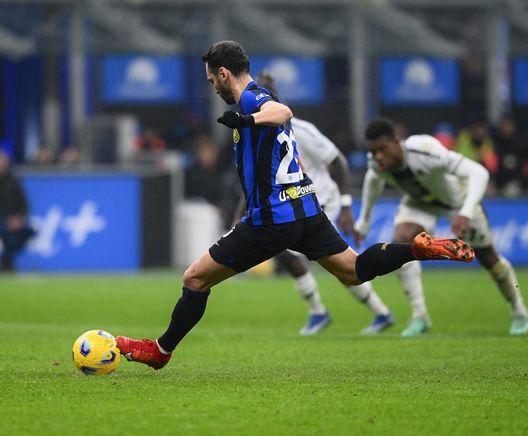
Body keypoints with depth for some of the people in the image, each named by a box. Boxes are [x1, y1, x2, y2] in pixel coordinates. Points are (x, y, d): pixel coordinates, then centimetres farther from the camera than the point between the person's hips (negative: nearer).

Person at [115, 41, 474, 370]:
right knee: (353, 271, 14)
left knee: (195, 278, 1)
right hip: (306, 211, 9)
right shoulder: (262, 97, 18)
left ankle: (160, 351, 9)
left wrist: (248, 120, -55)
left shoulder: (250, 98, -12)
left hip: (271, 220, -9)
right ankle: (420, 248, -5)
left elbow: (282, 112, -35)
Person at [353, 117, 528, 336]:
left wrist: (466, 213, -61)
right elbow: (374, 179, 1)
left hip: (457, 197, -3)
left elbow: (478, 172, -49)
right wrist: (364, 219, 9)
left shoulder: (425, 152, -45)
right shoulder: (377, 163, -27)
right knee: (401, 242, -25)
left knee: (487, 258, 8)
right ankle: (419, 316, -17)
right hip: (419, 202, 3)